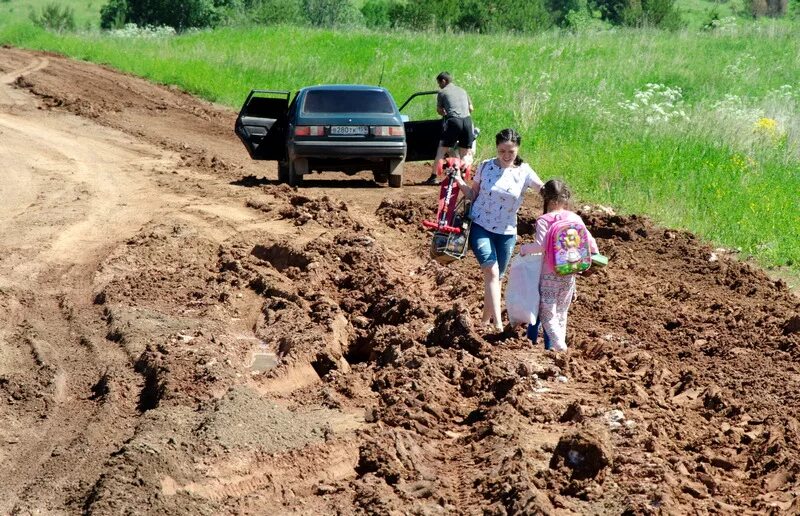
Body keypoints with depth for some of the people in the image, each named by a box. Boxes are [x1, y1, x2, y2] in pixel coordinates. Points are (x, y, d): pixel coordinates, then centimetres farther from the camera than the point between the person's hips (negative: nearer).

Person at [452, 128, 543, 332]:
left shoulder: (524, 172, -5)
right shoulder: (485, 166, -3)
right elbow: (473, 195, 8)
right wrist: (460, 183, -9)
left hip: (506, 231, 2)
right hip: (480, 226, -2)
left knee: (496, 276, 11)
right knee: (492, 271, -18)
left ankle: (486, 319, 30)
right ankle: (498, 323, -26)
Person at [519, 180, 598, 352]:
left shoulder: (544, 220, -12)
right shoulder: (575, 218, 1)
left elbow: (540, 245, -21)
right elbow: (590, 241, 3)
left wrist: (524, 249, -4)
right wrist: (595, 255, 21)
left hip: (550, 274, -5)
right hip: (570, 273, 5)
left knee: (547, 313, 0)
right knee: (561, 312, 18)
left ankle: (558, 344, -18)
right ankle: (554, 344, 23)